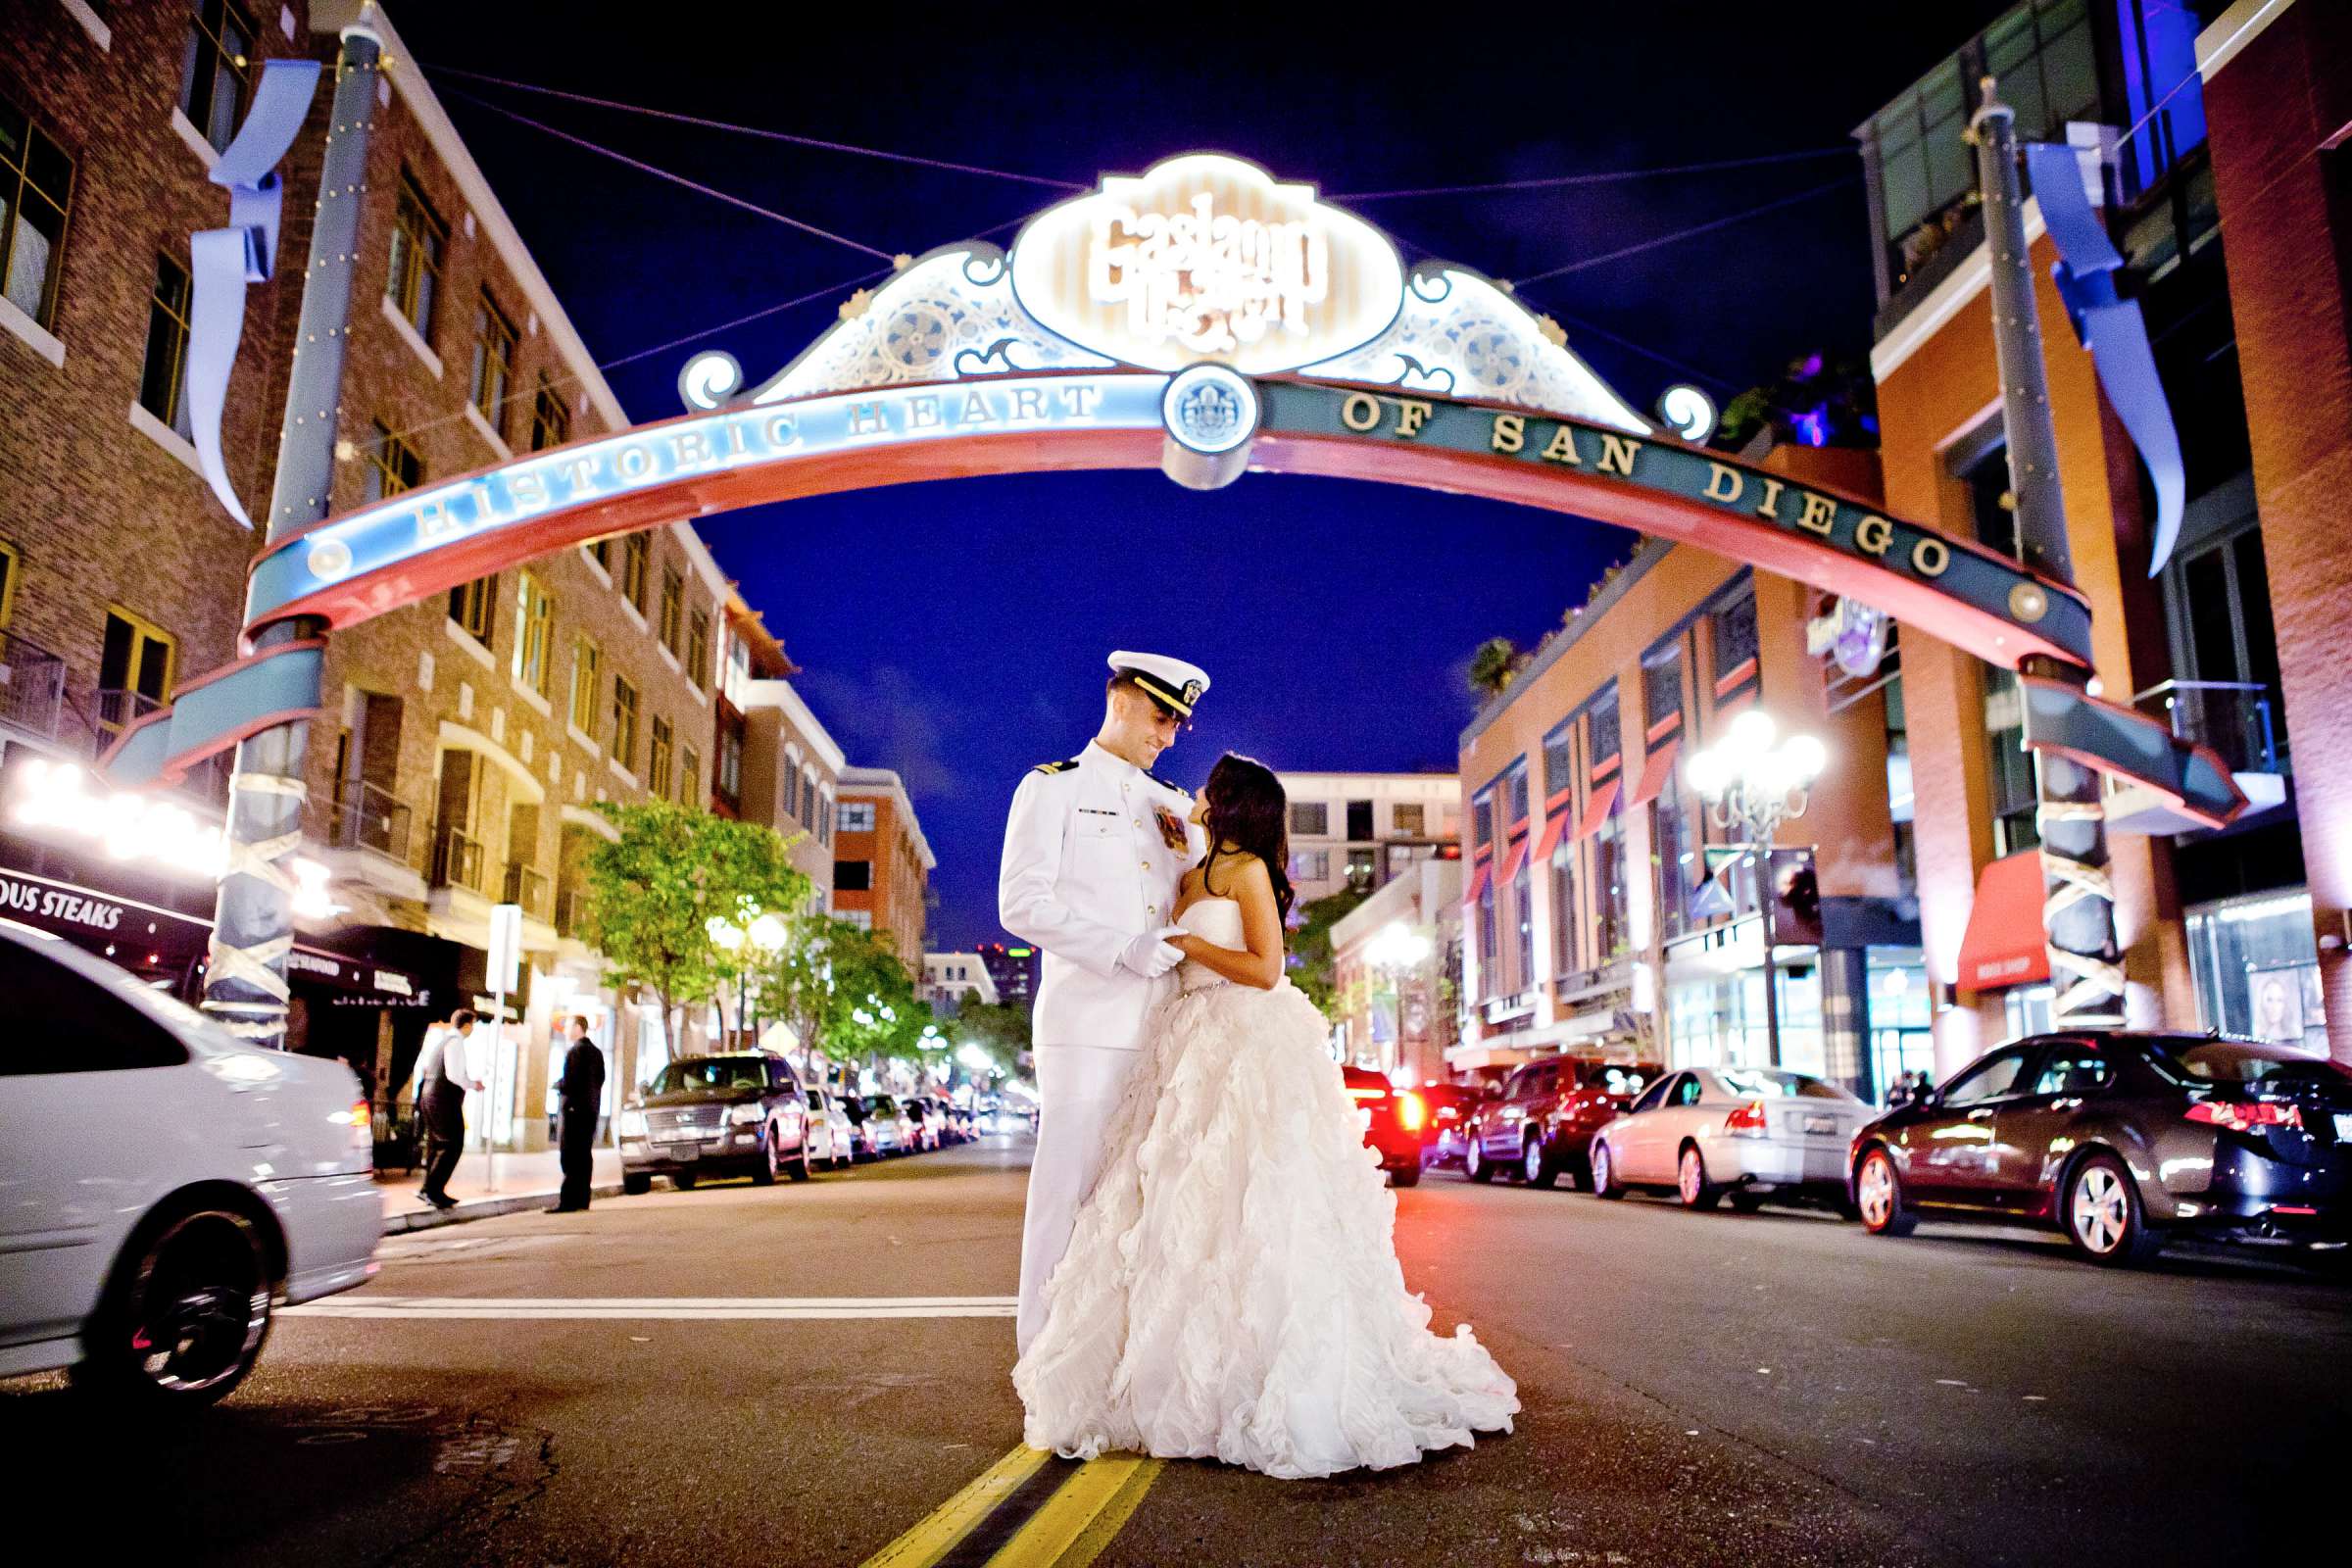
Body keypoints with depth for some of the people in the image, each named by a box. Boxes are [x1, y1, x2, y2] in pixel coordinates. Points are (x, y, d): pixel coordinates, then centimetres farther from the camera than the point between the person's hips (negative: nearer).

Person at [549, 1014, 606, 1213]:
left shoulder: (575, 1051, -13)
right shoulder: (596, 1052, 14)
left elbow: (568, 1082, -19)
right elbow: (600, 1080, 15)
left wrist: (556, 1085, 0)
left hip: (574, 1108, -9)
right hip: (591, 1108, 9)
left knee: (570, 1156, -7)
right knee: (585, 1155, 10)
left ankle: (568, 1201, -9)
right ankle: (582, 1198, 12)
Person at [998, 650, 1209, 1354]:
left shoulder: (1173, 806, 20)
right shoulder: (1053, 787, 4)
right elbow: (1021, 903, -7)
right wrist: (1123, 949, -17)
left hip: (1161, 1026, 5)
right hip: (1086, 1022, -5)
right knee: (1069, 1183, -3)